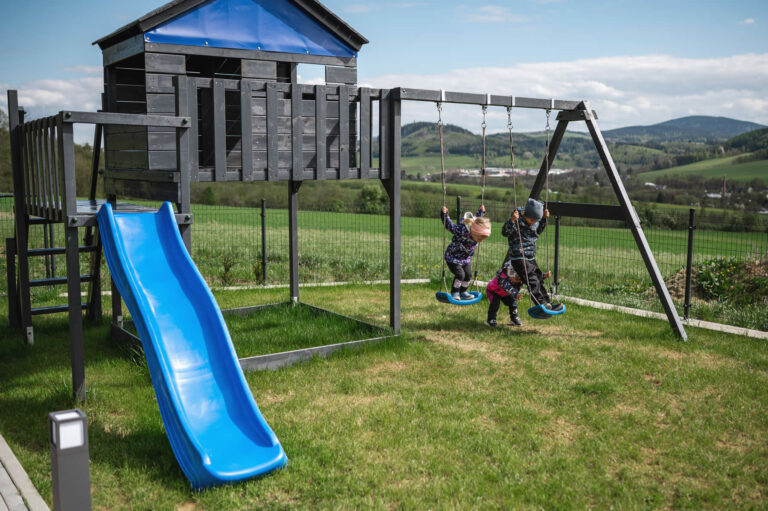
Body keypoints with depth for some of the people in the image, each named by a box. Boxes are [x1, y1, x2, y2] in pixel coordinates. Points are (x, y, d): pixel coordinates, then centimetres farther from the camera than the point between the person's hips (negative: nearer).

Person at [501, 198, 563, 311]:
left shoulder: (535, 222, 8)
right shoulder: (518, 221, -15)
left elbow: (539, 230, 29)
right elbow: (505, 233, -22)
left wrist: (544, 219, 16)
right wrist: (512, 220, -36)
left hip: (531, 258, 8)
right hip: (519, 258, -8)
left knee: (539, 280, 12)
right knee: (533, 281, -17)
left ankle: (547, 302, 18)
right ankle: (541, 303, -17)